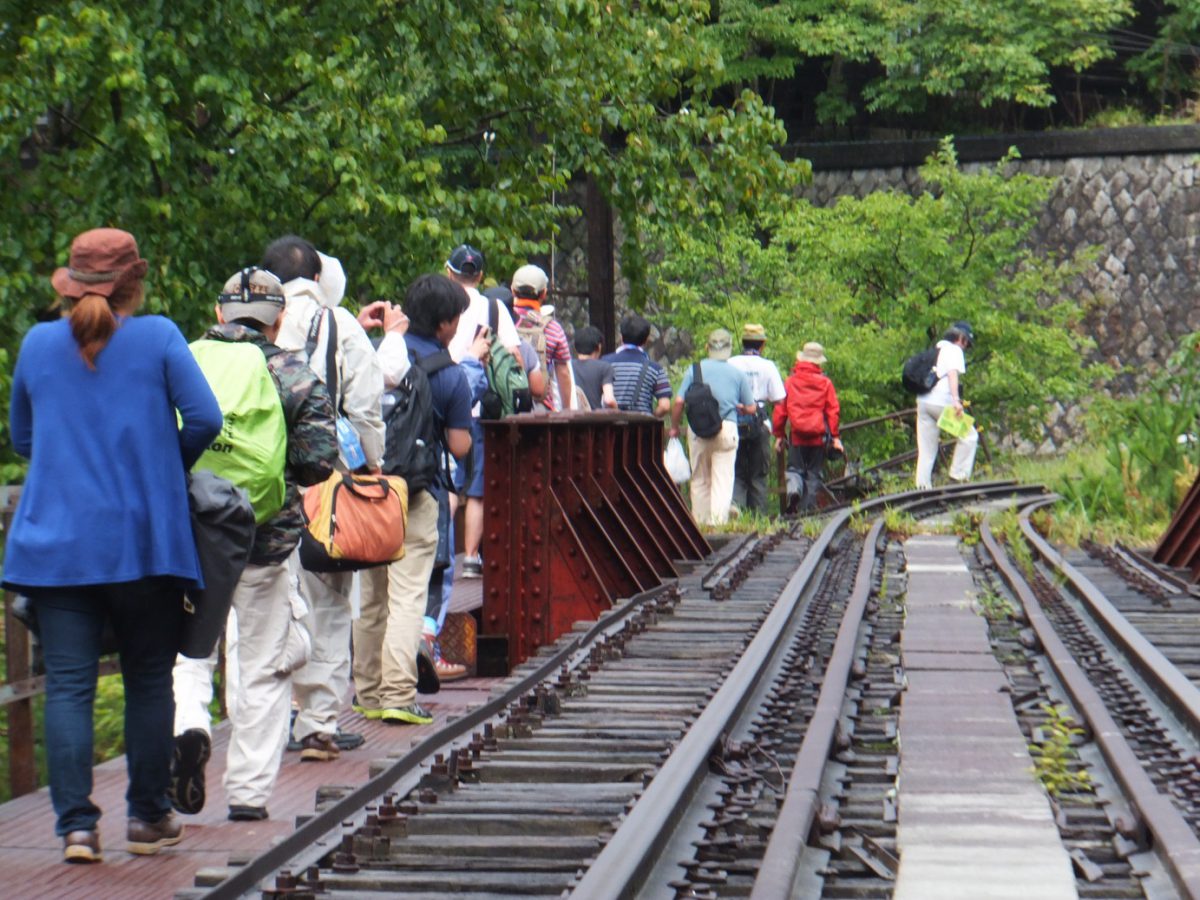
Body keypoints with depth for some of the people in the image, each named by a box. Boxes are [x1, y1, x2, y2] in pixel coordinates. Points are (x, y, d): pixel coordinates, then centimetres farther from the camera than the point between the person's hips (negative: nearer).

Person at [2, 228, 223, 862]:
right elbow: (204, 420, -8)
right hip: (145, 541, -2)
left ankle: (76, 823, -7)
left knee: (67, 684, 0)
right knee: (148, 679, 10)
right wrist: (166, 468, 9)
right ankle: (148, 817, 16)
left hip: (55, 543, 2)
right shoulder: (157, 338, -2)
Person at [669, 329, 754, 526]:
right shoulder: (737, 374, 4)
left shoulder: (694, 369, 3)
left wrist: (674, 427, 11)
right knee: (723, 478, 0)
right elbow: (750, 408, 6)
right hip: (726, 428, -1)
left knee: (699, 478, 12)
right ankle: (718, 519, -8)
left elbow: (678, 402, -2)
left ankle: (699, 519, 16)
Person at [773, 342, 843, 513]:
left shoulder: (790, 381, 1)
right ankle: (809, 508, 5)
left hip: (797, 435, 0)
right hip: (818, 437, 0)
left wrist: (779, 435, 11)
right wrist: (835, 436, 7)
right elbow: (833, 411, 1)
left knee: (795, 469, 7)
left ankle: (793, 489, -24)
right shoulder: (825, 383, 2)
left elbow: (780, 409, 3)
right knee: (814, 473, 9)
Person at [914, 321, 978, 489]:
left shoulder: (935, 350, 25)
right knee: (968, 436, 3)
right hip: (941, 402, -8)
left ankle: (922, 486, 6)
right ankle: (958, 475, -3)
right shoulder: (954, 350, 1)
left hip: (922, 400, 8)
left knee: (926, 449, 9)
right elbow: (952, 373, -15)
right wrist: (956, 399, -27)